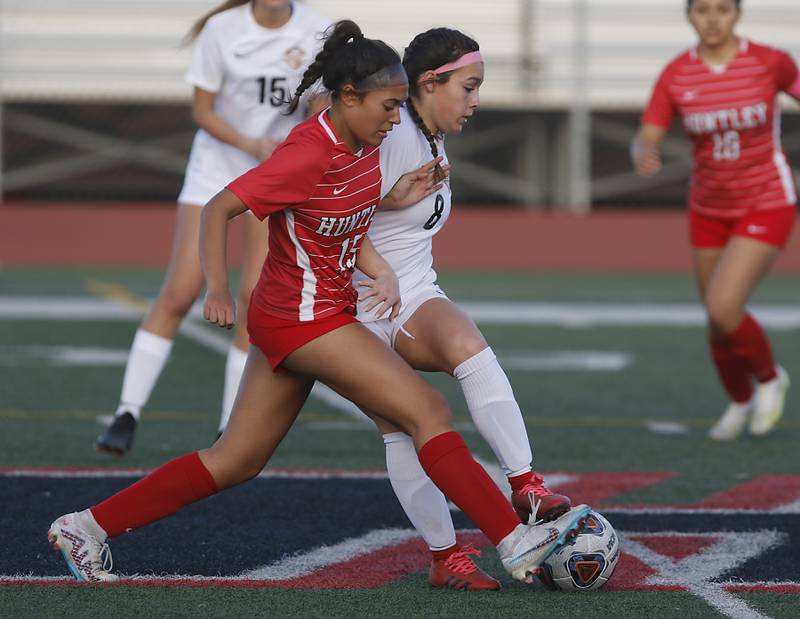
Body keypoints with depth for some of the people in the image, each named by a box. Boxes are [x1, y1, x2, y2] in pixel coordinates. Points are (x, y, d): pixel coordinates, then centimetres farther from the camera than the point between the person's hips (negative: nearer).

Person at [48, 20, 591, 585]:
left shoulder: (367, 146, 4)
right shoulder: (308, 156, -22)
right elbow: (218, 210, -16)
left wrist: (381, 272, -2)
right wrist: (218, 289, -23)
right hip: (304, 320, -9)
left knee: (236, 462, 12)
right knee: (428, 411, -12)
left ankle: (85, 527, 18)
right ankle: (519, 546, -13)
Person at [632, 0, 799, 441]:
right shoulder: (676, 75, -10)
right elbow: (644, 143, -12)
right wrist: (643, 156, -36)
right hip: (710, 209, 4)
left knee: (722, 310, -20)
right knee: (720, 321, 14)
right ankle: (741, 400, 45)